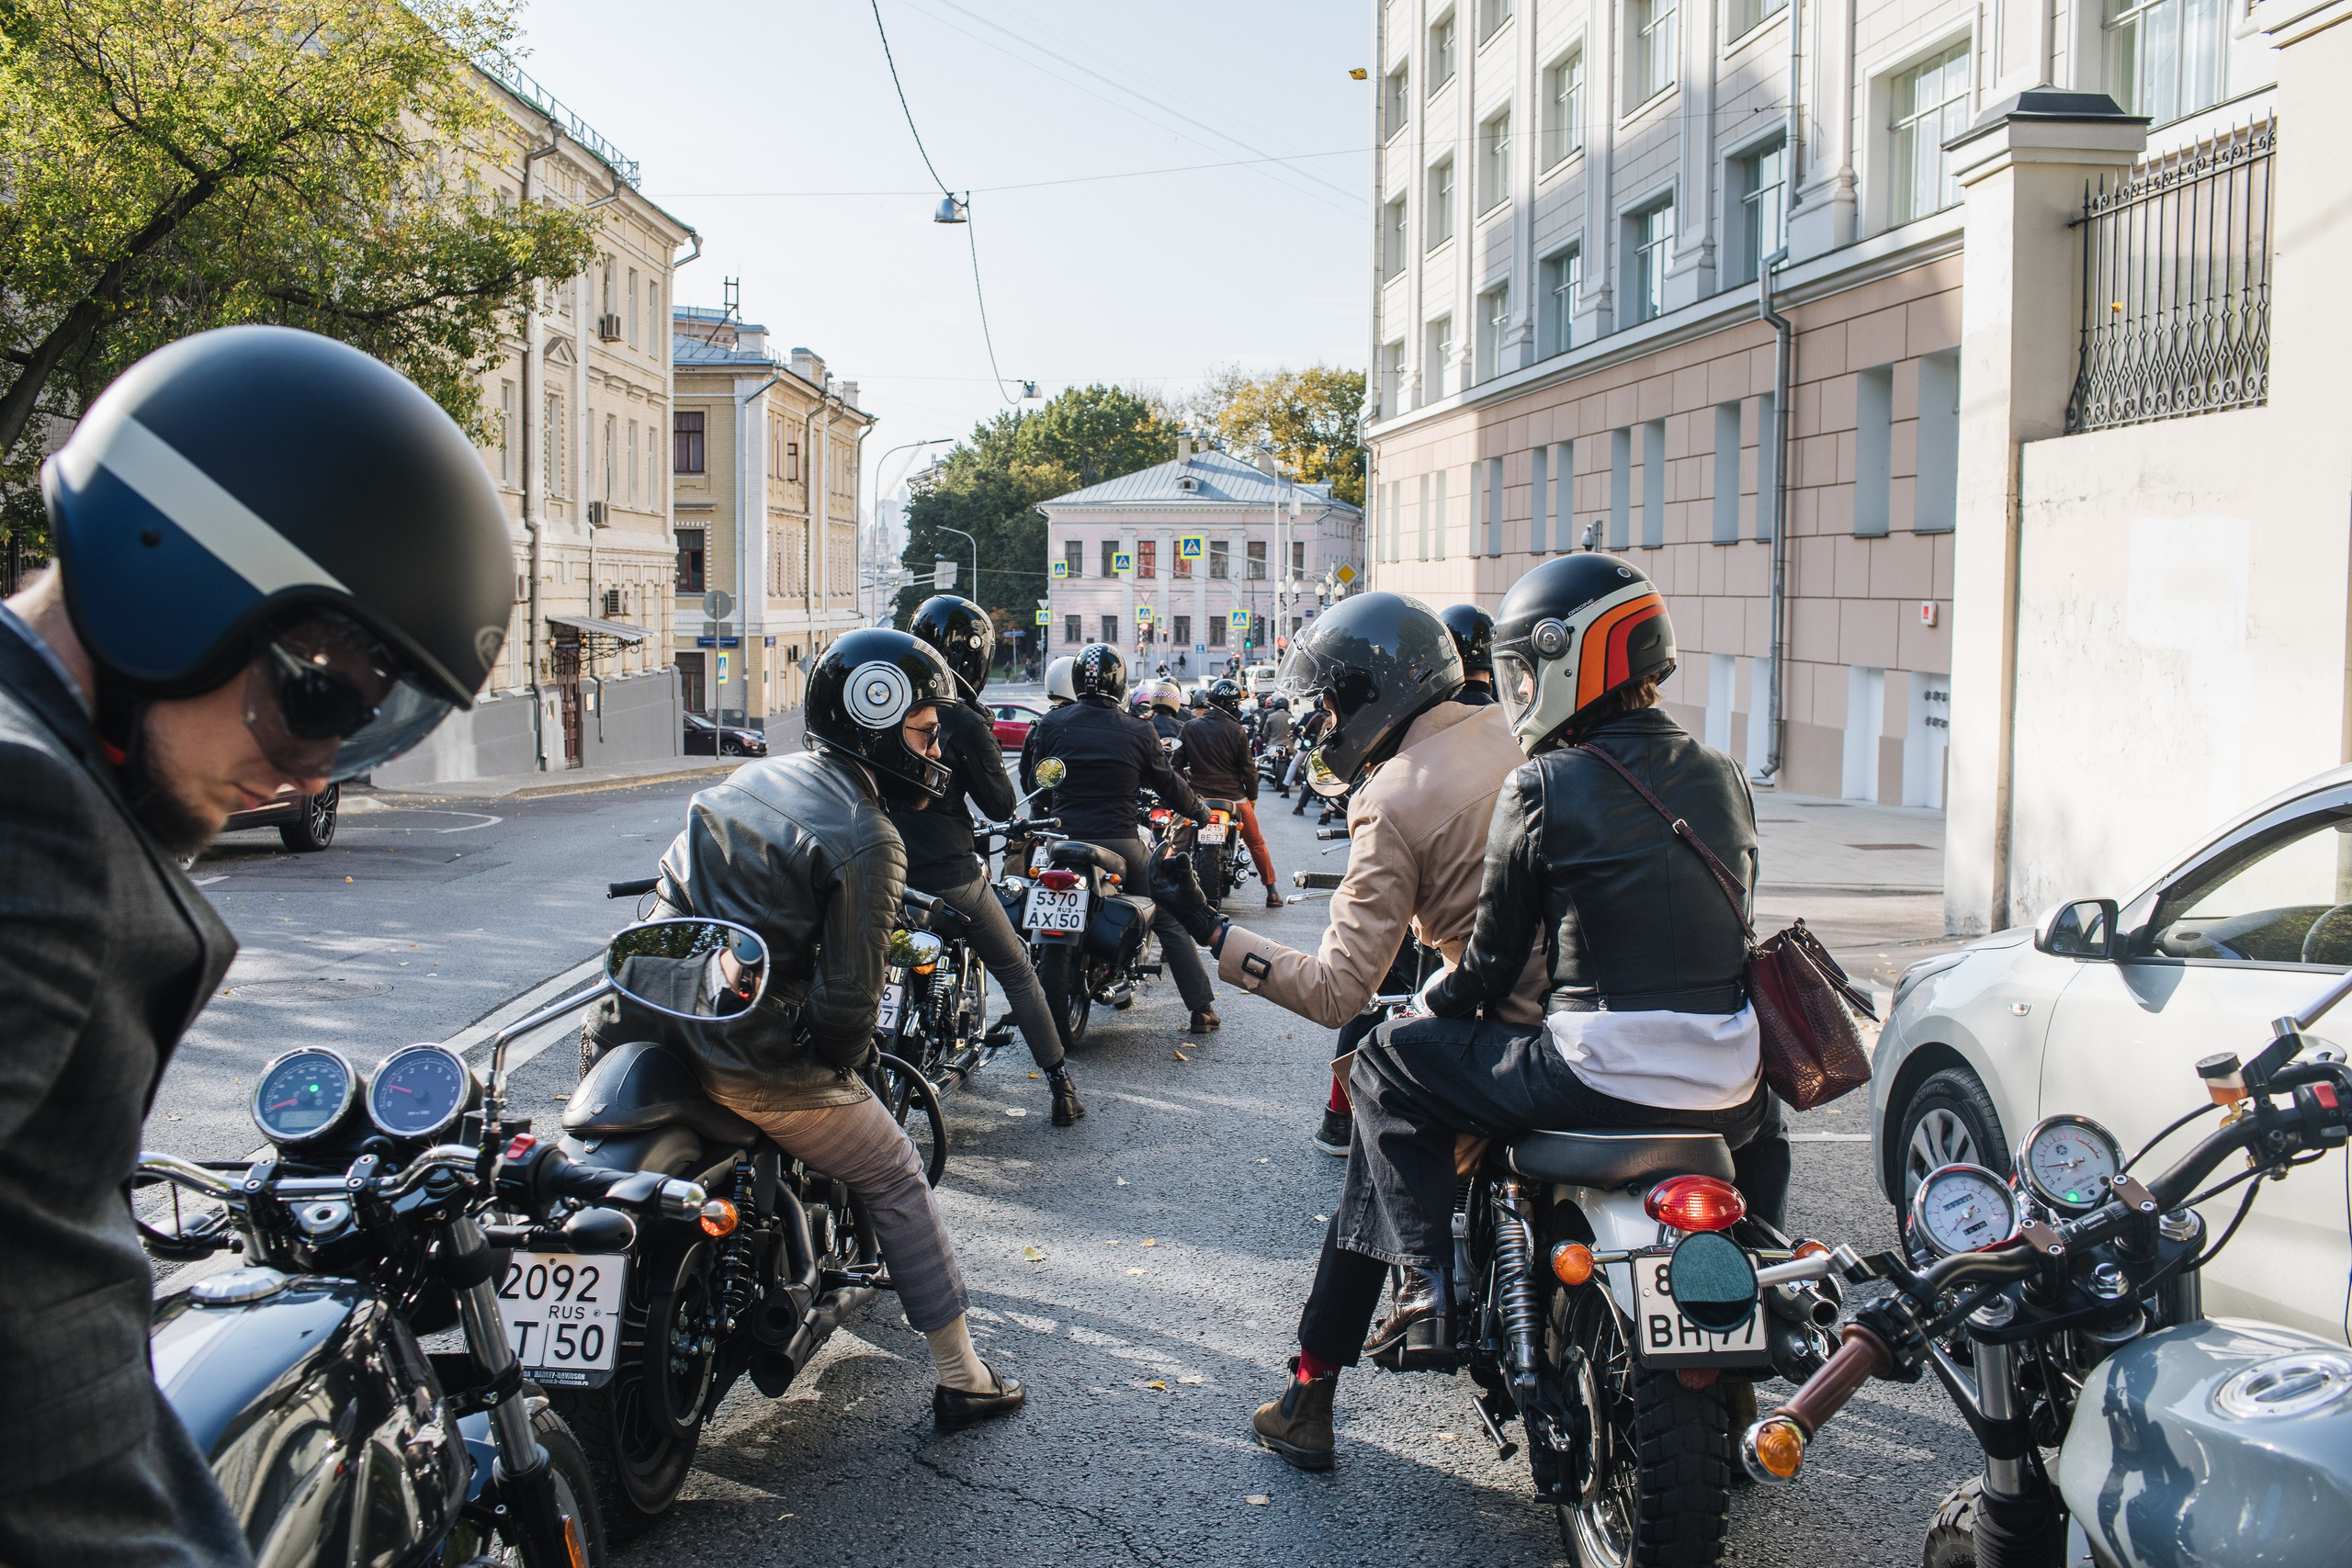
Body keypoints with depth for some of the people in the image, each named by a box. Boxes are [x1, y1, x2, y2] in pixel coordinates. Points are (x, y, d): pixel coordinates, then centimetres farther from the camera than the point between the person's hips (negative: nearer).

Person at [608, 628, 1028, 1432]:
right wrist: (838, 1064, 4)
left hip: (651, 1025, 7)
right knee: (896, 1182, 12)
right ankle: (962, 1380, 19)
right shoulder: (867, 840, -12)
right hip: (756, 1060, -6)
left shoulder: (747, 779, 11)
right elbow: (847, 993, -14)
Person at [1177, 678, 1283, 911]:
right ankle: (1272, 891, 13)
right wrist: (1252, 795, 7)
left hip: (1198, 796, 2)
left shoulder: (1190, 727, -1)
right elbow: (1247, 769, -7)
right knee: (1256, 843, 12)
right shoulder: (1237, 732, -10)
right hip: (1233, 796, -2)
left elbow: (1181, 762, 4)